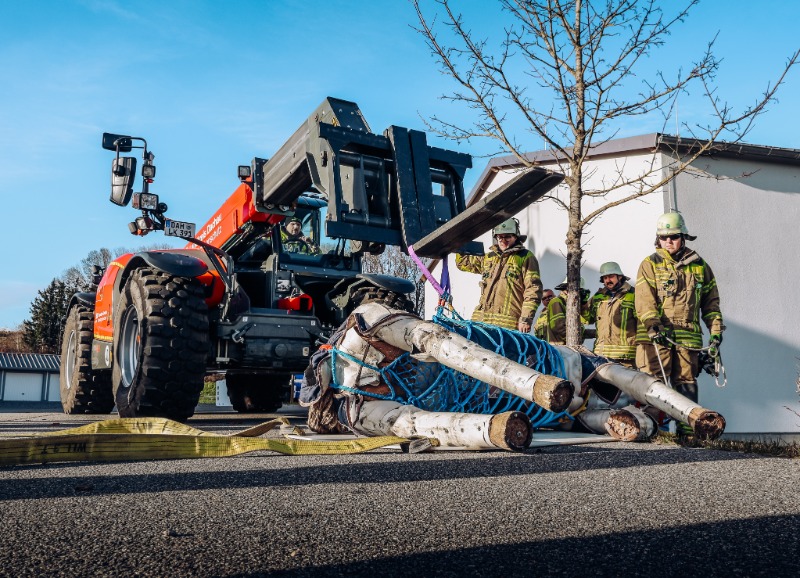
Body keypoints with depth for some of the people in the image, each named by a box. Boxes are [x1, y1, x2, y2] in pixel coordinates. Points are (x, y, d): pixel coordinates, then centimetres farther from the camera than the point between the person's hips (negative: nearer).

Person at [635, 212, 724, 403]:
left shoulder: (699, 265, 17)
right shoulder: (650, 264, 7)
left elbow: (711, 302, 19)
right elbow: (644, 300, -6)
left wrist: (716, 330, 10)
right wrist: (654, 326, -19)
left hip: (688, 337, 3)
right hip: (655, 336, -3)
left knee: (687, 384, 6)